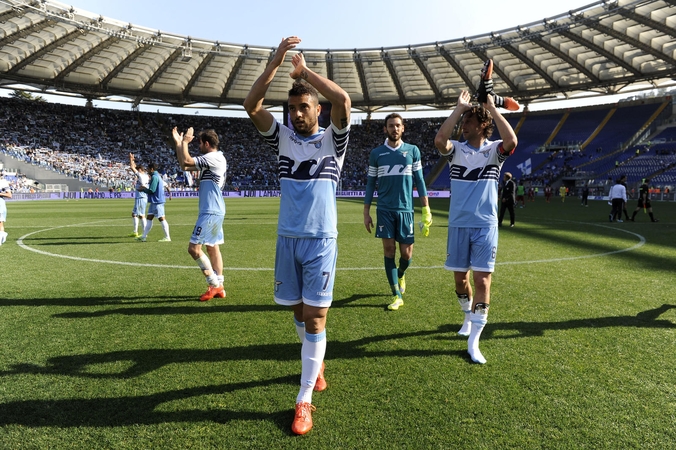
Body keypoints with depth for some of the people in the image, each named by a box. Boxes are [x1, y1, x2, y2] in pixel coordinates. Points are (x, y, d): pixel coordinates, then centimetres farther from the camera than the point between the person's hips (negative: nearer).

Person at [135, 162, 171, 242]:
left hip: (157, 201, -10)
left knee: (161, 218, -7)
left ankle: (167, 237, -3)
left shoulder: (154, 177, -14)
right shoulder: (158, 176, 17)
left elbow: (151, 190, -19)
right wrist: (145, 188, 17)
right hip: (155, 201, 10)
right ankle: (144, 236, 16)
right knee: (149, 217, 11)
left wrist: (143, 189, -3)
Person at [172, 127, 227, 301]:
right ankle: (219, 287, 14)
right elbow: (184, 166, 21)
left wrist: (185, 142, -5)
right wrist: (178, 143, 17)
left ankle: (214, 285, -4)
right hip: (215, 211, 11)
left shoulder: (214, 158, -14)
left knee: (194, 248, -9)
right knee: (213, 248, 11)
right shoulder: (211, 160, 16)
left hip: (210, 212, -11)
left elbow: (186, 161, -20)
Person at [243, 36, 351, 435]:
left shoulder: (332, 140, -1)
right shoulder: (283, 138, 7)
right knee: (299, 310, 14)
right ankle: (317, 361, 41)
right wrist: (276, 62, -13)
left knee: (315, 316, -4)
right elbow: (252, 105, -6)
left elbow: (343, 100, -19)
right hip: (287, 238, 4)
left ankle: (305, 400, 4)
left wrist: (305, 70, -8)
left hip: (321, 240, -3)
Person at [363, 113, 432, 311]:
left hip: (405, 209, 0)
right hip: (384, 209, 0)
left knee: (406, 253, 2)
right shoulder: (376, 153, 6)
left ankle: (400, 275, 38)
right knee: (389, 250, -2)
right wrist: (366, 212, 4)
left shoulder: (413, 151, 5)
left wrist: (426, 209, 0)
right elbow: (370, 184, 9)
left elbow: (419, 181, 6)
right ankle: (397, 296, 8)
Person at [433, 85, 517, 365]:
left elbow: (511, 141, -24)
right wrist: (459, 108, -13)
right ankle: (469, 317, 39)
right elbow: (439, 140, -19)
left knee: (482, 279, -7)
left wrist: (492, 107, -16)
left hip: (485, 225, -2)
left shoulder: (494, 150, 0)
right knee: (460, 277, 11)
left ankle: (474, 340, -1)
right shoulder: (456, 150, 3)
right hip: (458, 224, 2)